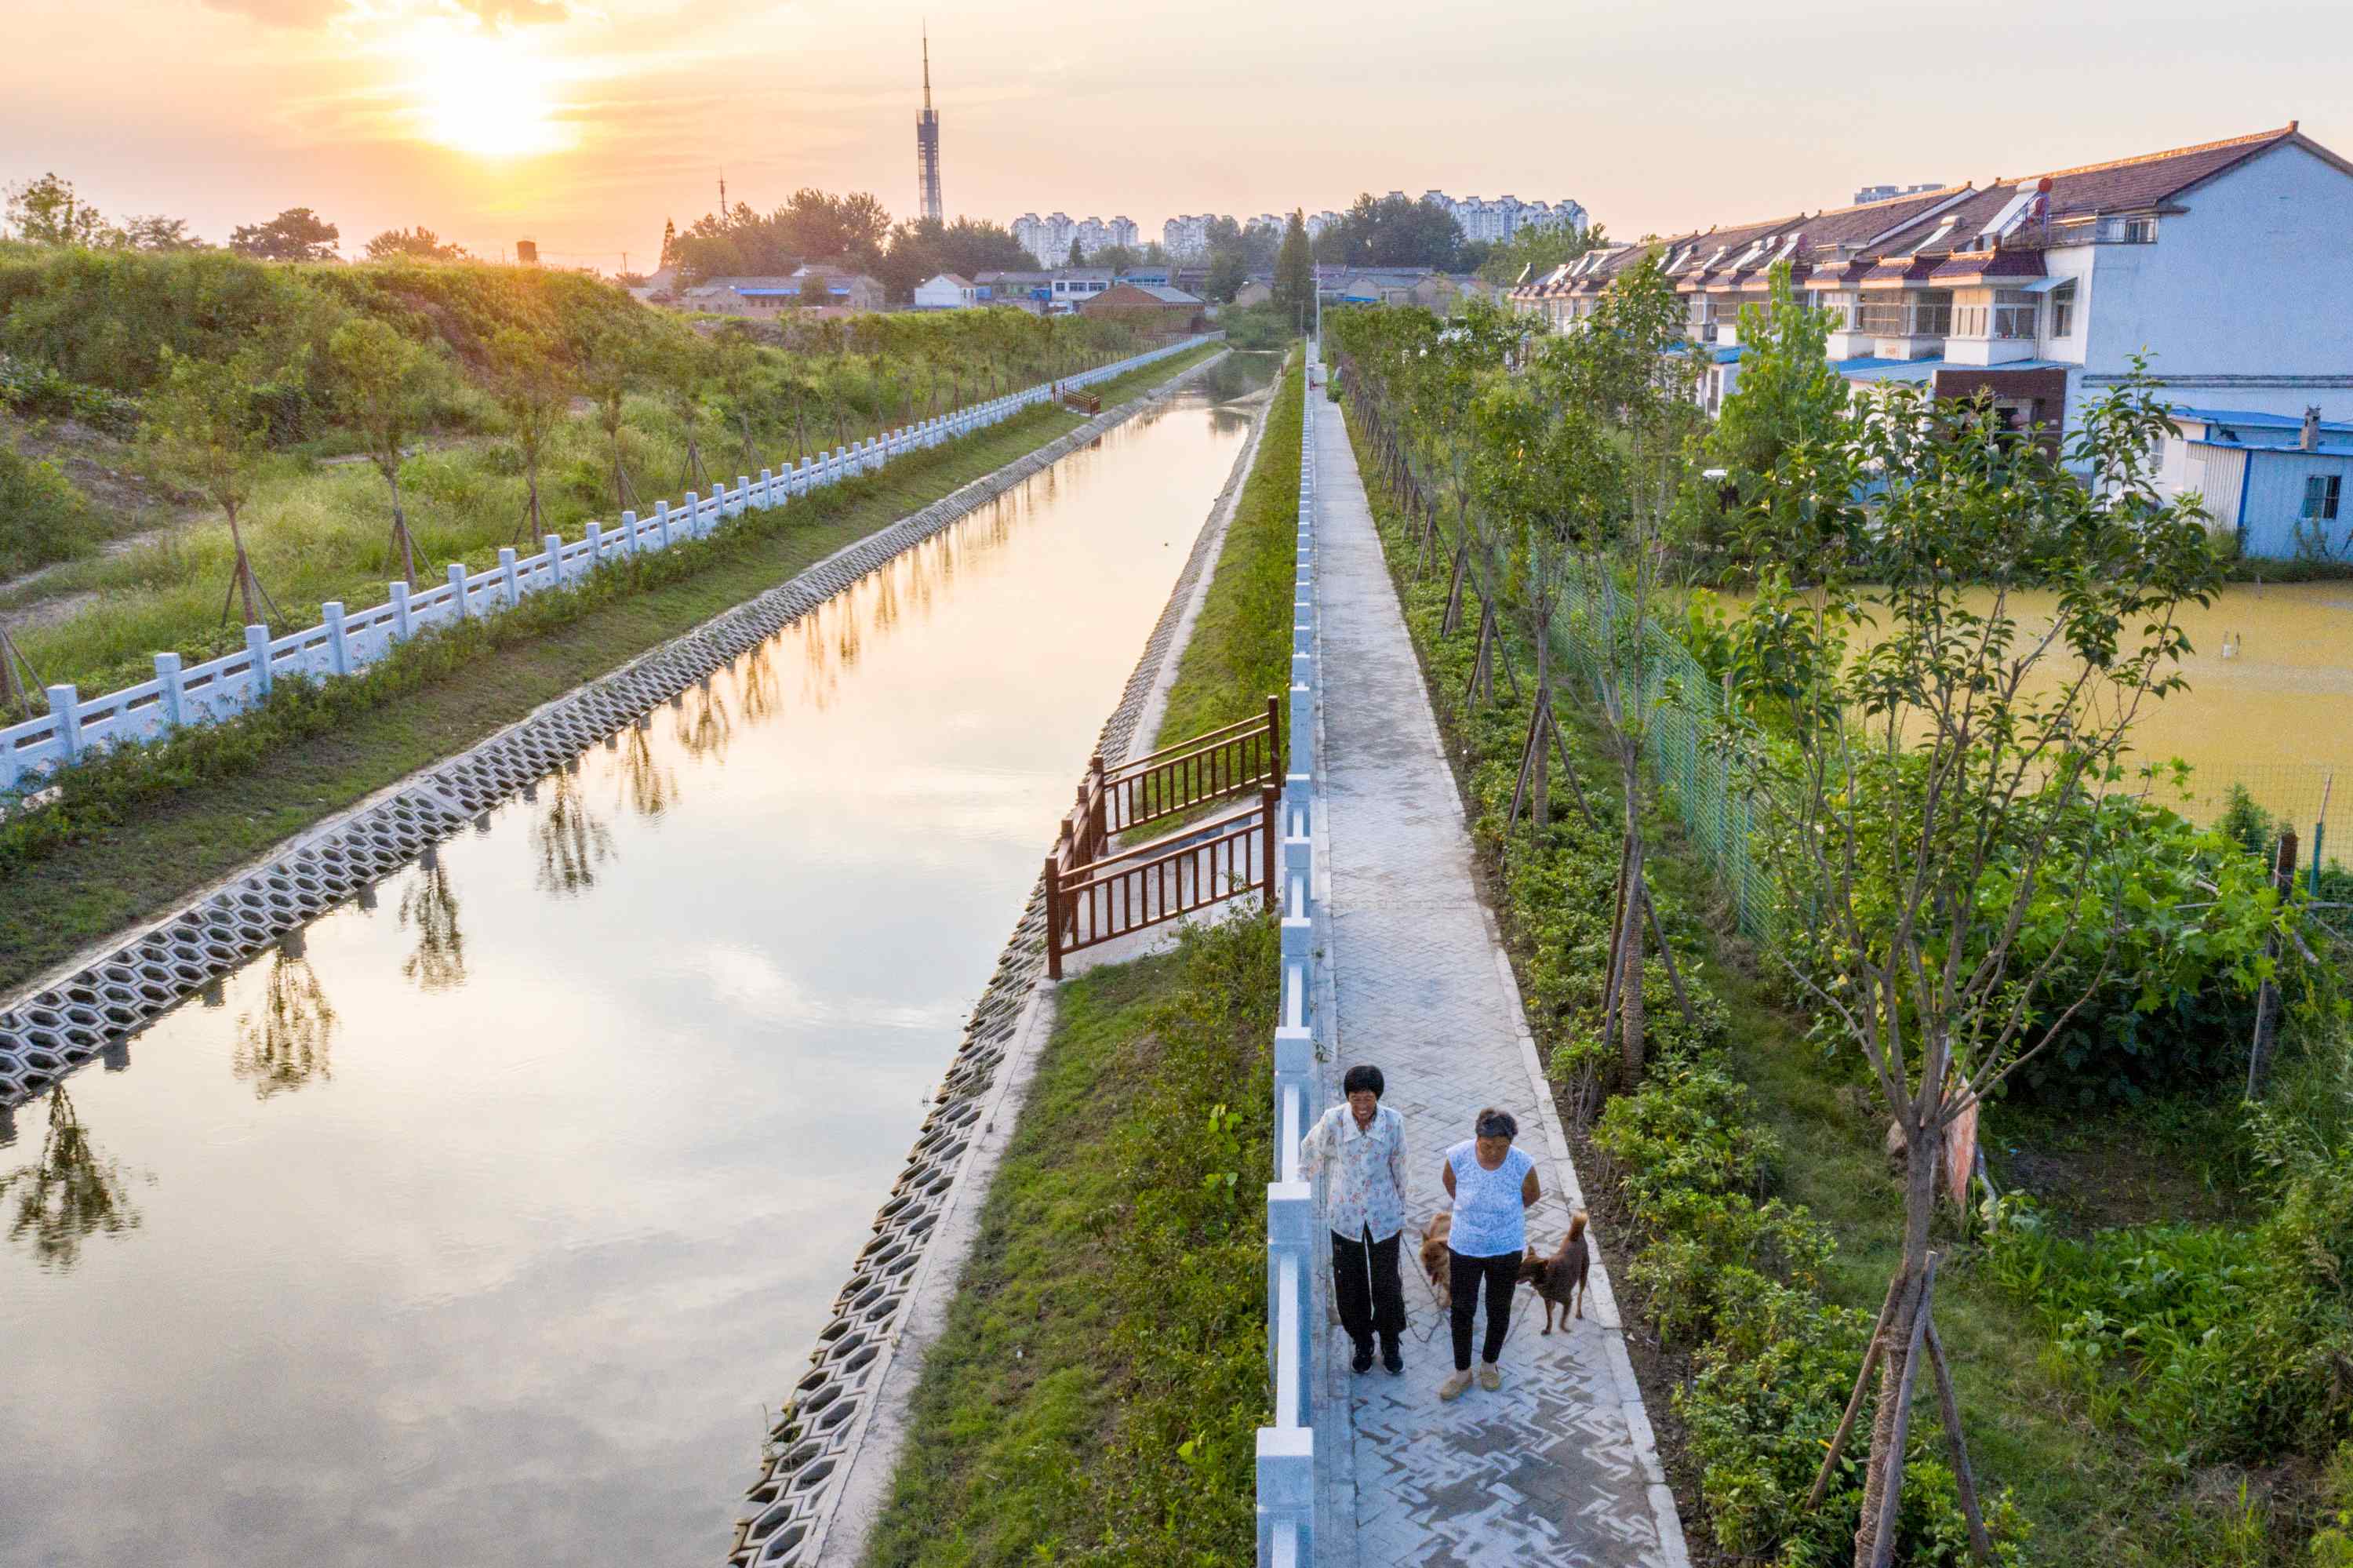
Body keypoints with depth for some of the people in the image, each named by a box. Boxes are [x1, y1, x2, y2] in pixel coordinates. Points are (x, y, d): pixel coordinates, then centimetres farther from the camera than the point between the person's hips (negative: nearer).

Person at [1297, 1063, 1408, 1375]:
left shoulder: (1393, 1122, -16)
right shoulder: (1333, 1120, -19)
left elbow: (1398, 1169, -3)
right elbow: (1311, 1152, -1)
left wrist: (1401, 1213, 7)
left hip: (1383, 1217, 0)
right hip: (1346, 1216, 0)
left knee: (1386, 1284, 12)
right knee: (1350, 1284, 13)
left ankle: (1390, 1346, 35)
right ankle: (1362, 1343, 37)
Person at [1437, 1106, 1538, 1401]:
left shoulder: (1522, 1164, -25)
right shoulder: (1459, 1156, -24)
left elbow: (1530, 1196, -2)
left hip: (1506, 1249, 0)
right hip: (1465, 1247, 0)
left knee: (1499, 1310, 19)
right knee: (1462, 1309, 13)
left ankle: (1489, 1363, 43)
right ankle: (1462, 1371, 34)